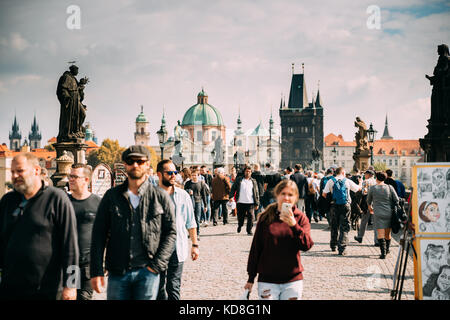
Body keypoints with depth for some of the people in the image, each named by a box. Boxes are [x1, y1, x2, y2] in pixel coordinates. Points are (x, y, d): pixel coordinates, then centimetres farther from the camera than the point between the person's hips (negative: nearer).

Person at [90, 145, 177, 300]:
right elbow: (98, 234, 5)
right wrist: (96, 271, -2)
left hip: (147, 271, -1)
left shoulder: (160, 197, 4)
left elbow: (171, 232, 5)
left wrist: (157, 265, -6)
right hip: (118, 272, 1)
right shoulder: (111, 196, 6)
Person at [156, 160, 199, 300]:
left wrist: (194, 245, 10)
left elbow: (191, 223, 13)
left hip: (178, 249, 0)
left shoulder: (183, 195, 6)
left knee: (173, 287, -1)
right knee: (159, 288, 8)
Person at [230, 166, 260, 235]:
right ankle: (239, 226, 37)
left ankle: (249, 230, 2)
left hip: (250, 203, 0)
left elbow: (256, 193, 12)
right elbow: (233, 188, 7)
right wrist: (231, 196, -9)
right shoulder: (239, 180, 9)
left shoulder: (253, 181, 12)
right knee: (240, 217, 8)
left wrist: (257, 203, 6)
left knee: (250, 217, -8)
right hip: (240, 202, 0)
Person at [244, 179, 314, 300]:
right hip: (267, 280, 0)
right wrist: (251, 278, 6)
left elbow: (307, 245, -12)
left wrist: (294, 225, -27)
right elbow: (255, 247, 5)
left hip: (293, 280, 1)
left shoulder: (300, 217, 1)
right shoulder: (265, 217, 0)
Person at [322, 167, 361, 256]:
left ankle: (333, 246, 30)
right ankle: (341, 249, -8)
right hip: (345, 205, -2)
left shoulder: (331, 181, 1)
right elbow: (358, 188, 14)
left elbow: (324, 194, -2)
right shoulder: (348, 181, 0)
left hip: (335, 206, 2)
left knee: (334, 226, 18)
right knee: (344, 227, 1)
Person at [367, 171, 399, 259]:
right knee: (388, 233, 17)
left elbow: (369, 200, 15)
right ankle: (387, 249, 34)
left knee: (380, 234, -6)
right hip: (389, 212, 3)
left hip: (378, 213, -3)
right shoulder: (390, 187, 0)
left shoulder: (372, 188, -2)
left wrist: (370, 207, 35)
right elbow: (396, 200, 0)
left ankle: (383, 252, -18)